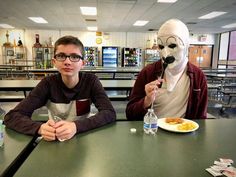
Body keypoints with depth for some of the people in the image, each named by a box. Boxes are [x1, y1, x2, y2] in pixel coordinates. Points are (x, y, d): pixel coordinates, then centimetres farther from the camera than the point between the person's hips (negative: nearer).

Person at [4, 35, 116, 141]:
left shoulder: (91, 81, -11)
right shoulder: (48, 83, -10)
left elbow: (110, 113, -22)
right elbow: (12, 116, -14)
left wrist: (76, 126, -37)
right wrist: (41, 128, -34)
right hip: (54, 140, 1)